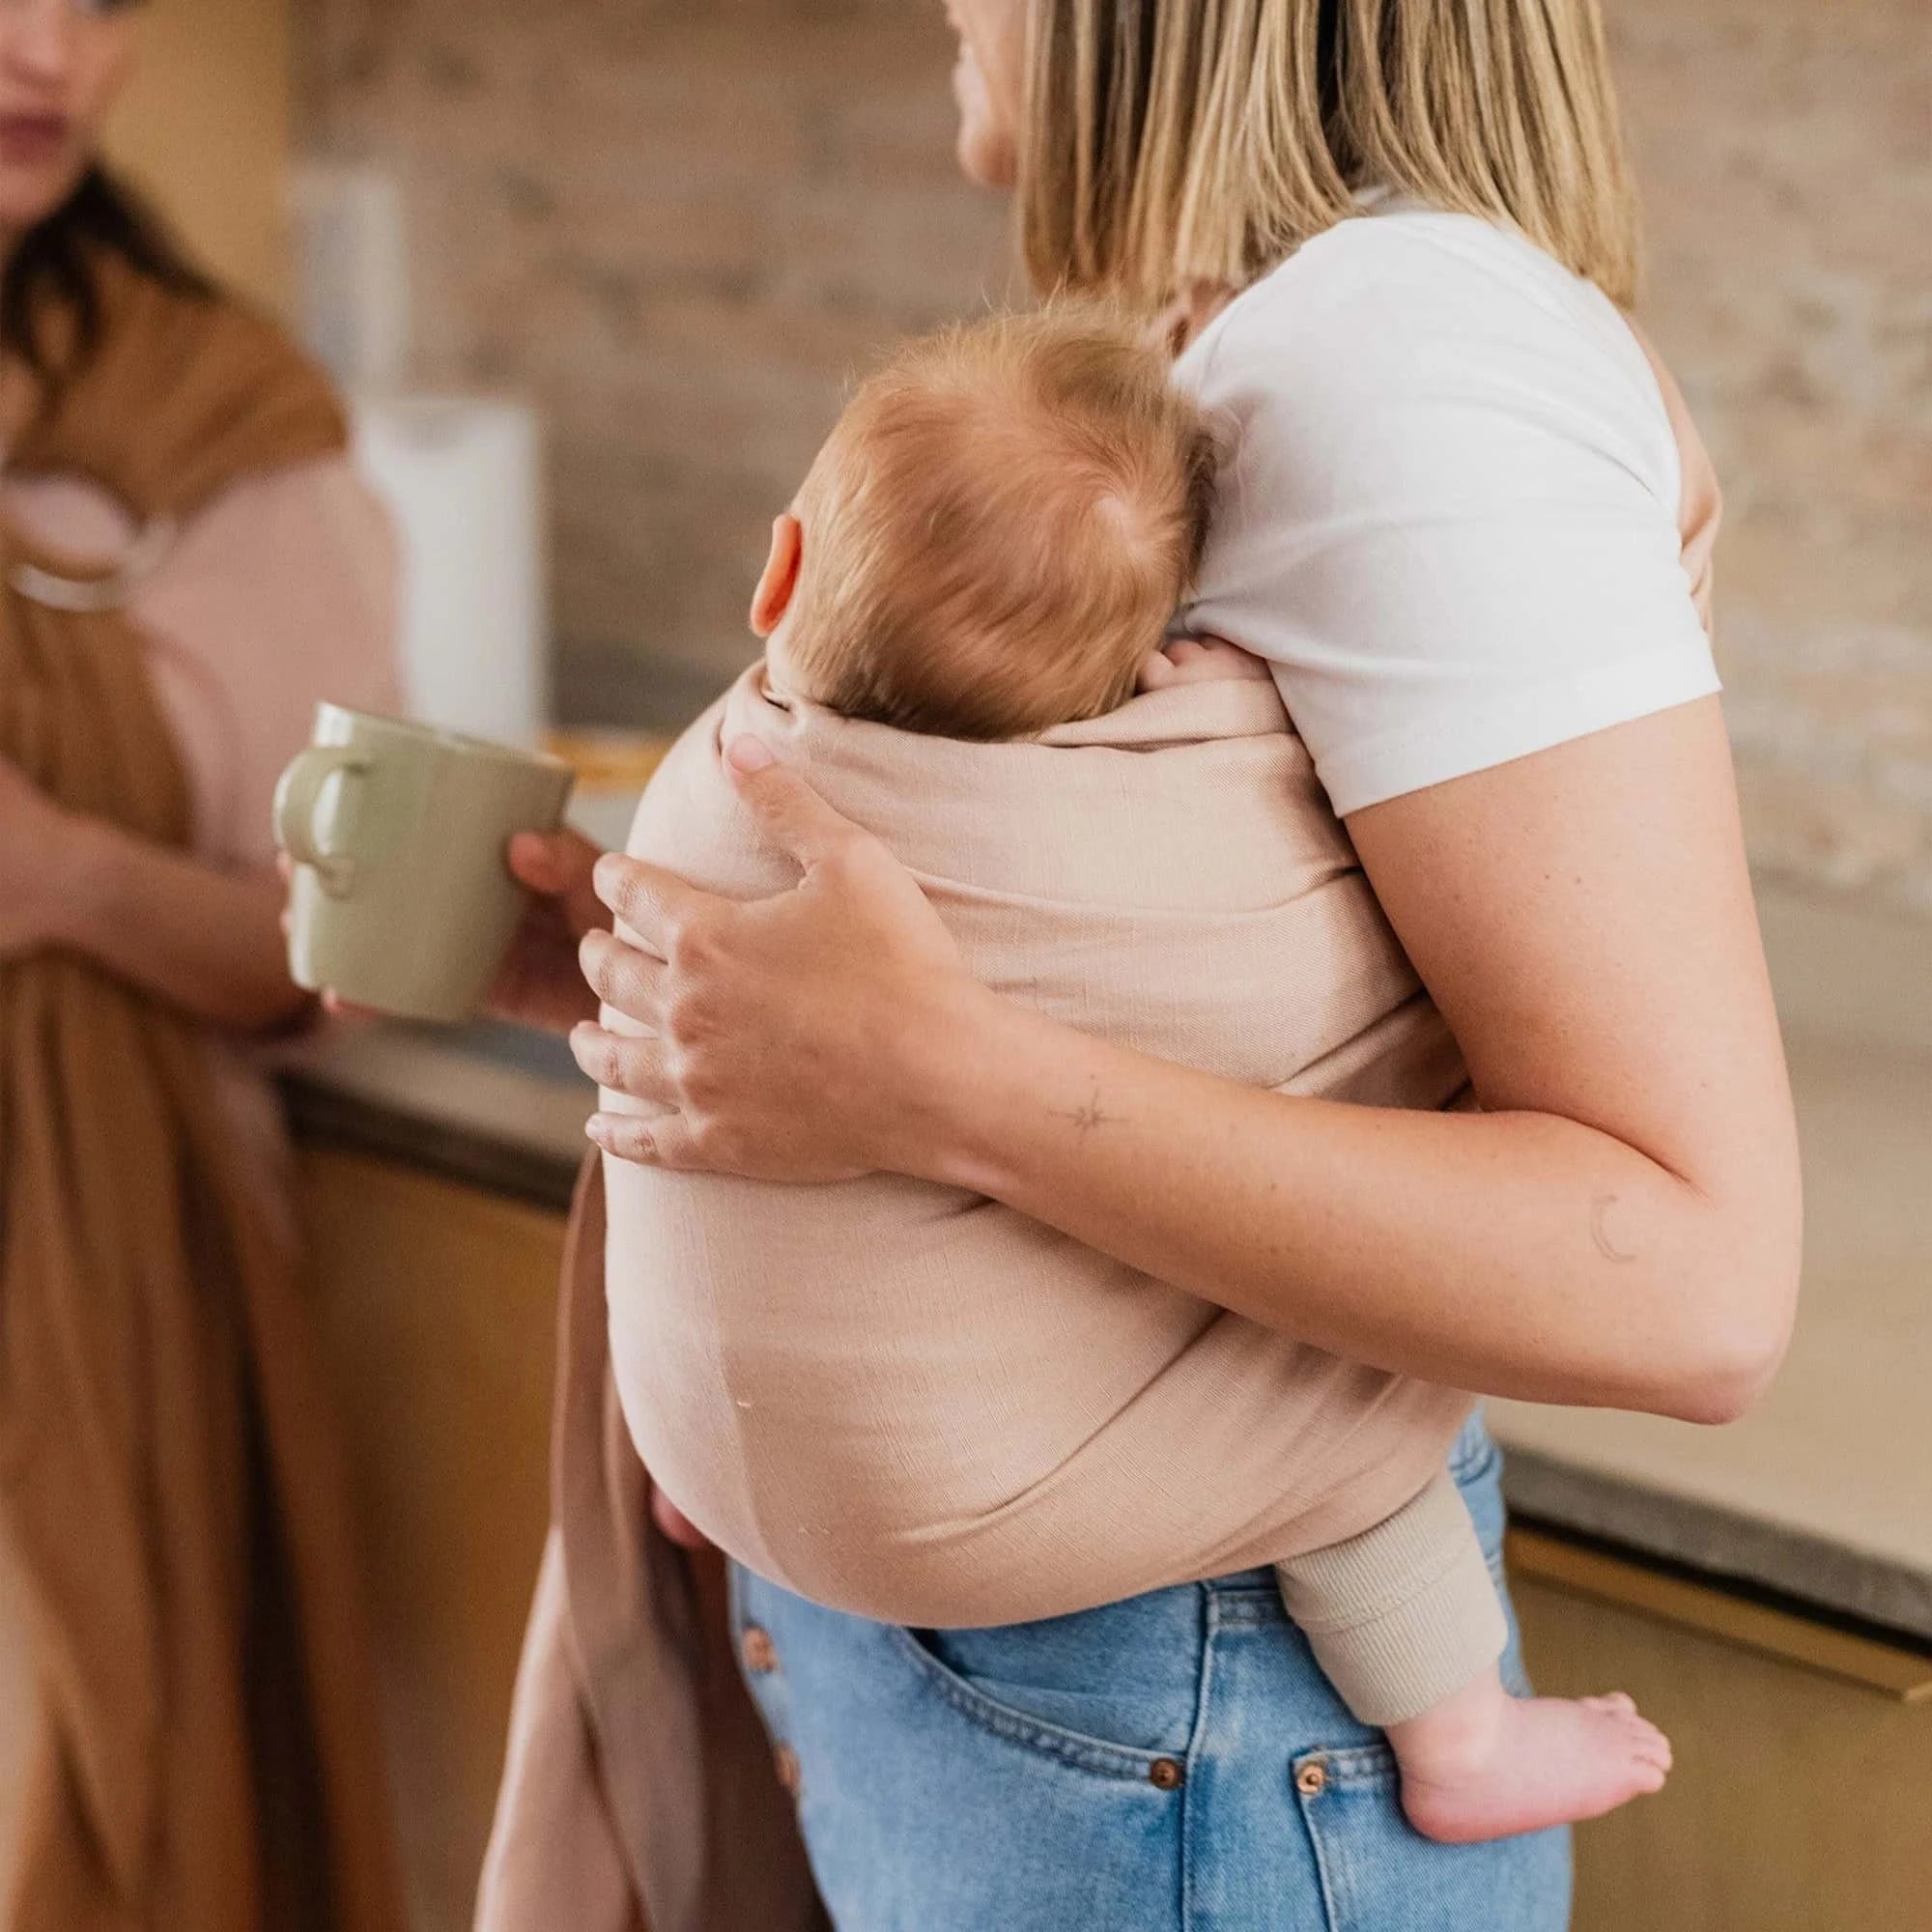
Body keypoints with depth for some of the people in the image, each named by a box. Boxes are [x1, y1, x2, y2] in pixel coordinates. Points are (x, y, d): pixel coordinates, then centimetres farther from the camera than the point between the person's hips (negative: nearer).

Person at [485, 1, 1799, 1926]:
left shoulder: (1408, 346, -21)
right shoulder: (1233, 343, 7)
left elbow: (1694, 1277, -27)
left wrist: (931, 1081, -31)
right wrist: (606, 956, 2)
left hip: (1159, 1728, -8)